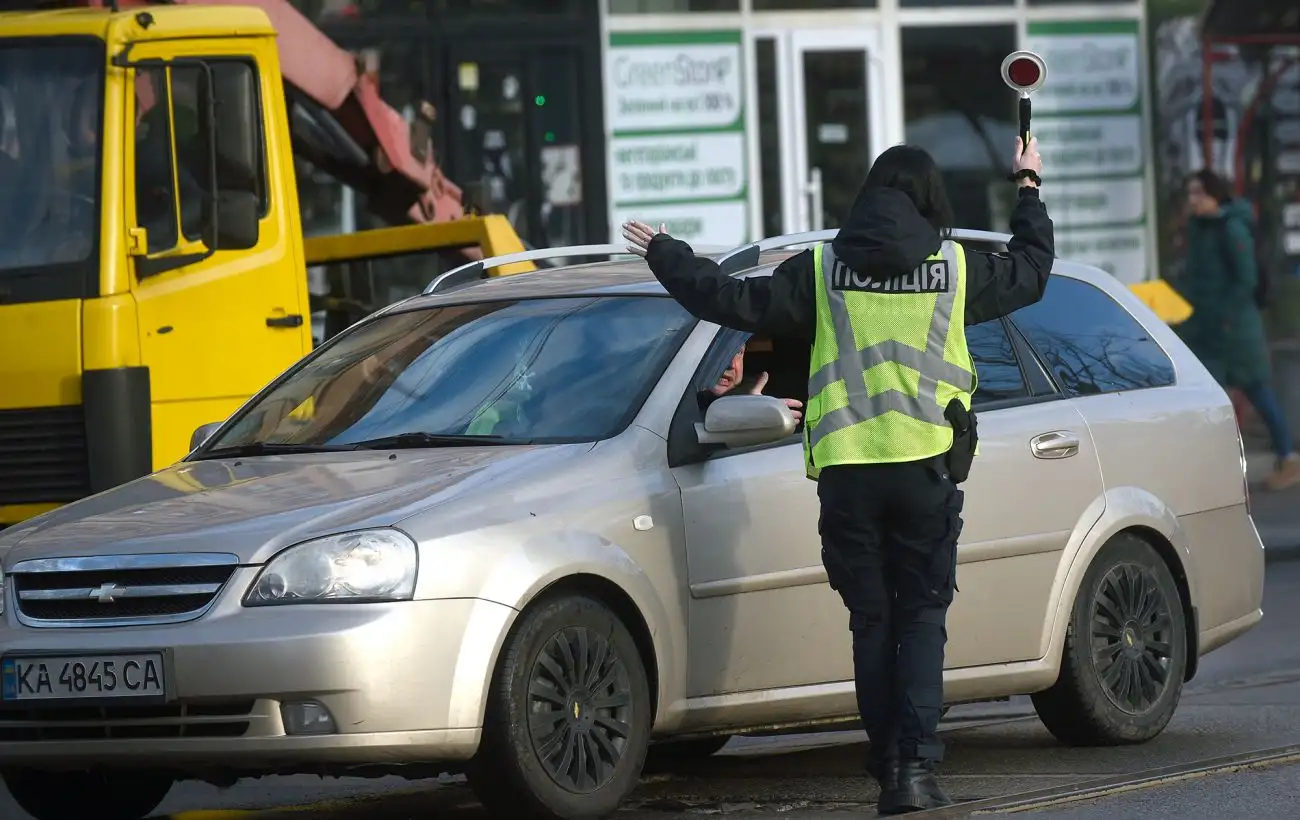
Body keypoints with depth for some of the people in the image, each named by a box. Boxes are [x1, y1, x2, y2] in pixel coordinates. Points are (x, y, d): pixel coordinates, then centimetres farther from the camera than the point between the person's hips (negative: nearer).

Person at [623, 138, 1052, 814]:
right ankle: (917, 763, -11)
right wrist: (1029, 188, 34)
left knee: (872, 620, 10)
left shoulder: (821, 270, 1)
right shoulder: (954, 268, 2)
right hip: (925, 469, -1)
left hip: (846, 471, 1)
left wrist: (663, 255, 16)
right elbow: (1030, 271, 19)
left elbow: (737, 302, 2)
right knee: (922, 615, 5)